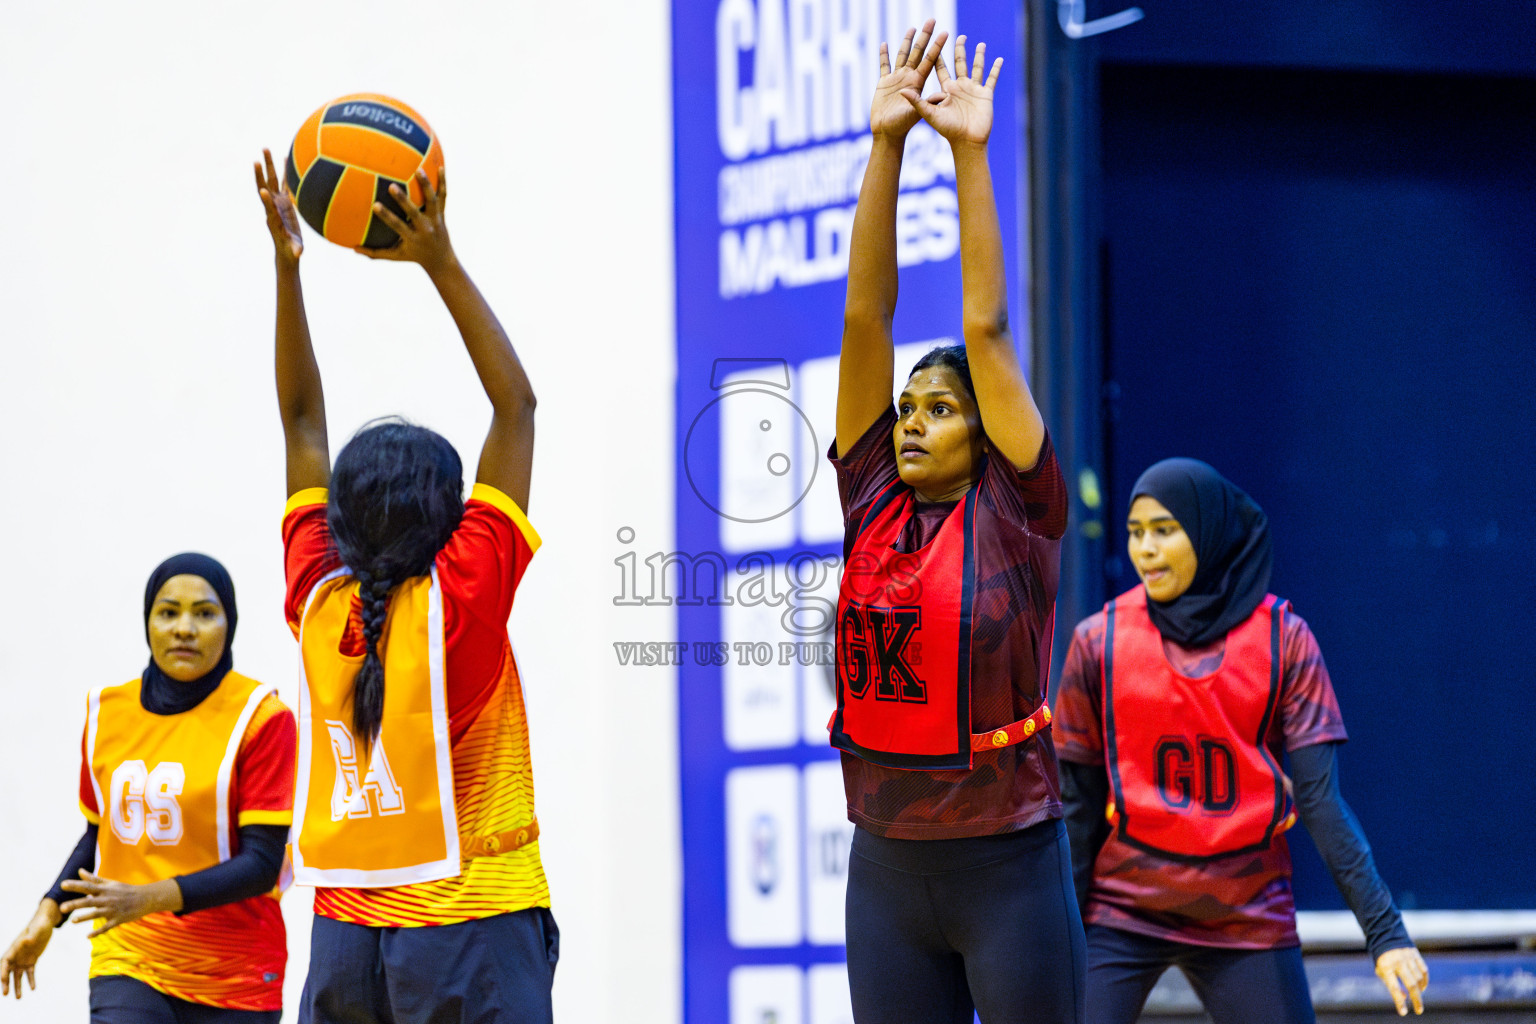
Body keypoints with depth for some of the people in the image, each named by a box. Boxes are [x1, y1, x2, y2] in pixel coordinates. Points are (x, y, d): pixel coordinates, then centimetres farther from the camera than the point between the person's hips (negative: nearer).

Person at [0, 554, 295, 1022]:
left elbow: (262, 864, -13)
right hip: (128, 965, 2)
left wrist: (149, 899, -23)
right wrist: (49, 913, 7)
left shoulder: (260, 717, -8)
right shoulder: (108, 711, 7)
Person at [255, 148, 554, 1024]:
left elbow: (303, 422, 11)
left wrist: (287, 262, 12)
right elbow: (517, 407, -6)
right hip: (471, 922, -5)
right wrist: (441, 262, -6)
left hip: (346, 926, 5)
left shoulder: (319, 598, 2)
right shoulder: (460, 598, -10)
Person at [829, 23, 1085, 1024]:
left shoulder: (1016, 513, -4)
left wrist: (971, 153, -11)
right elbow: (867, 312, 2)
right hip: (887, 863, 4)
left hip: (1006, 865, -4)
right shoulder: (872, 501, 5)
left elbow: (988, 327, -8)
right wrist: (886, 143, -2)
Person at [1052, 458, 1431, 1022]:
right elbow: (1079, 806, 3)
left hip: (1249, 913, 0)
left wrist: (1386, 932, -13)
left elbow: (1320, 799, -5)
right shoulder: (1100, 642, 0)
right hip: (1123, 909, 0)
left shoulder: (1282, 641, -1)